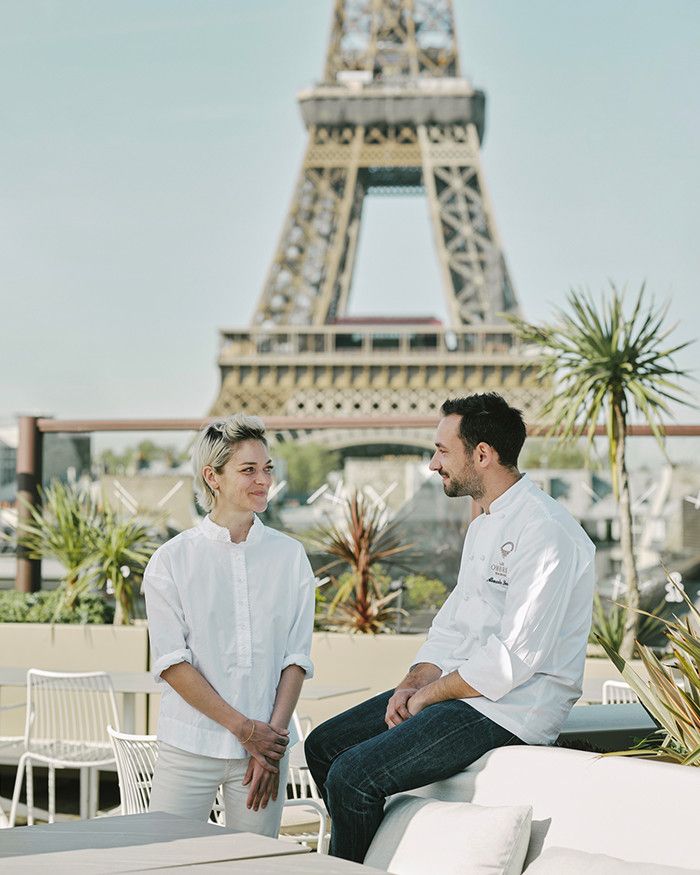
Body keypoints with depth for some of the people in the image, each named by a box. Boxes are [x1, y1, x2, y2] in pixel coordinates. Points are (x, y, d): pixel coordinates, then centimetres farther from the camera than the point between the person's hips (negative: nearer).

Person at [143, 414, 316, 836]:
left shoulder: (290, 556, 7)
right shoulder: (172, 559, 0)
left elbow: (297, 657, 3)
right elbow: (171, 662, -6)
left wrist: (274, 736, -8)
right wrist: (244, 728, -11)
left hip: (268, 743, 2)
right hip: (189, 748, -1)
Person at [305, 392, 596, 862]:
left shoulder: (545, 531, -19)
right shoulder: (484, 526, 15)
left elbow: (514, 657, -23)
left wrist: (428, 695, -13)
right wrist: (414, 684, -1)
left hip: (513, 709, -10)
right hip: (461, 689, 10)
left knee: (352, 776, -20)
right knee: (325, 745, 12)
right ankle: (360, 858, 22)